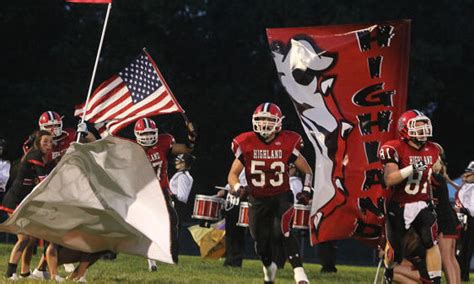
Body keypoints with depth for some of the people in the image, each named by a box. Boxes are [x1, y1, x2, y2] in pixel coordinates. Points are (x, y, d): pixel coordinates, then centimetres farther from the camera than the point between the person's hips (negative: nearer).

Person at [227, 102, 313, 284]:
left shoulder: (287, 143, -9)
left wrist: (306, 191, -11)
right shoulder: (246, 144, -8)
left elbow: (307, 170, 4)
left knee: (283, 230, -28)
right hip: (257, 200, 2)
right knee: (261, 243, 9)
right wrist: (237, 188, -24)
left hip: (281, 196, -2)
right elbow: (233, 174, -3)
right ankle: (269, 267, 44)